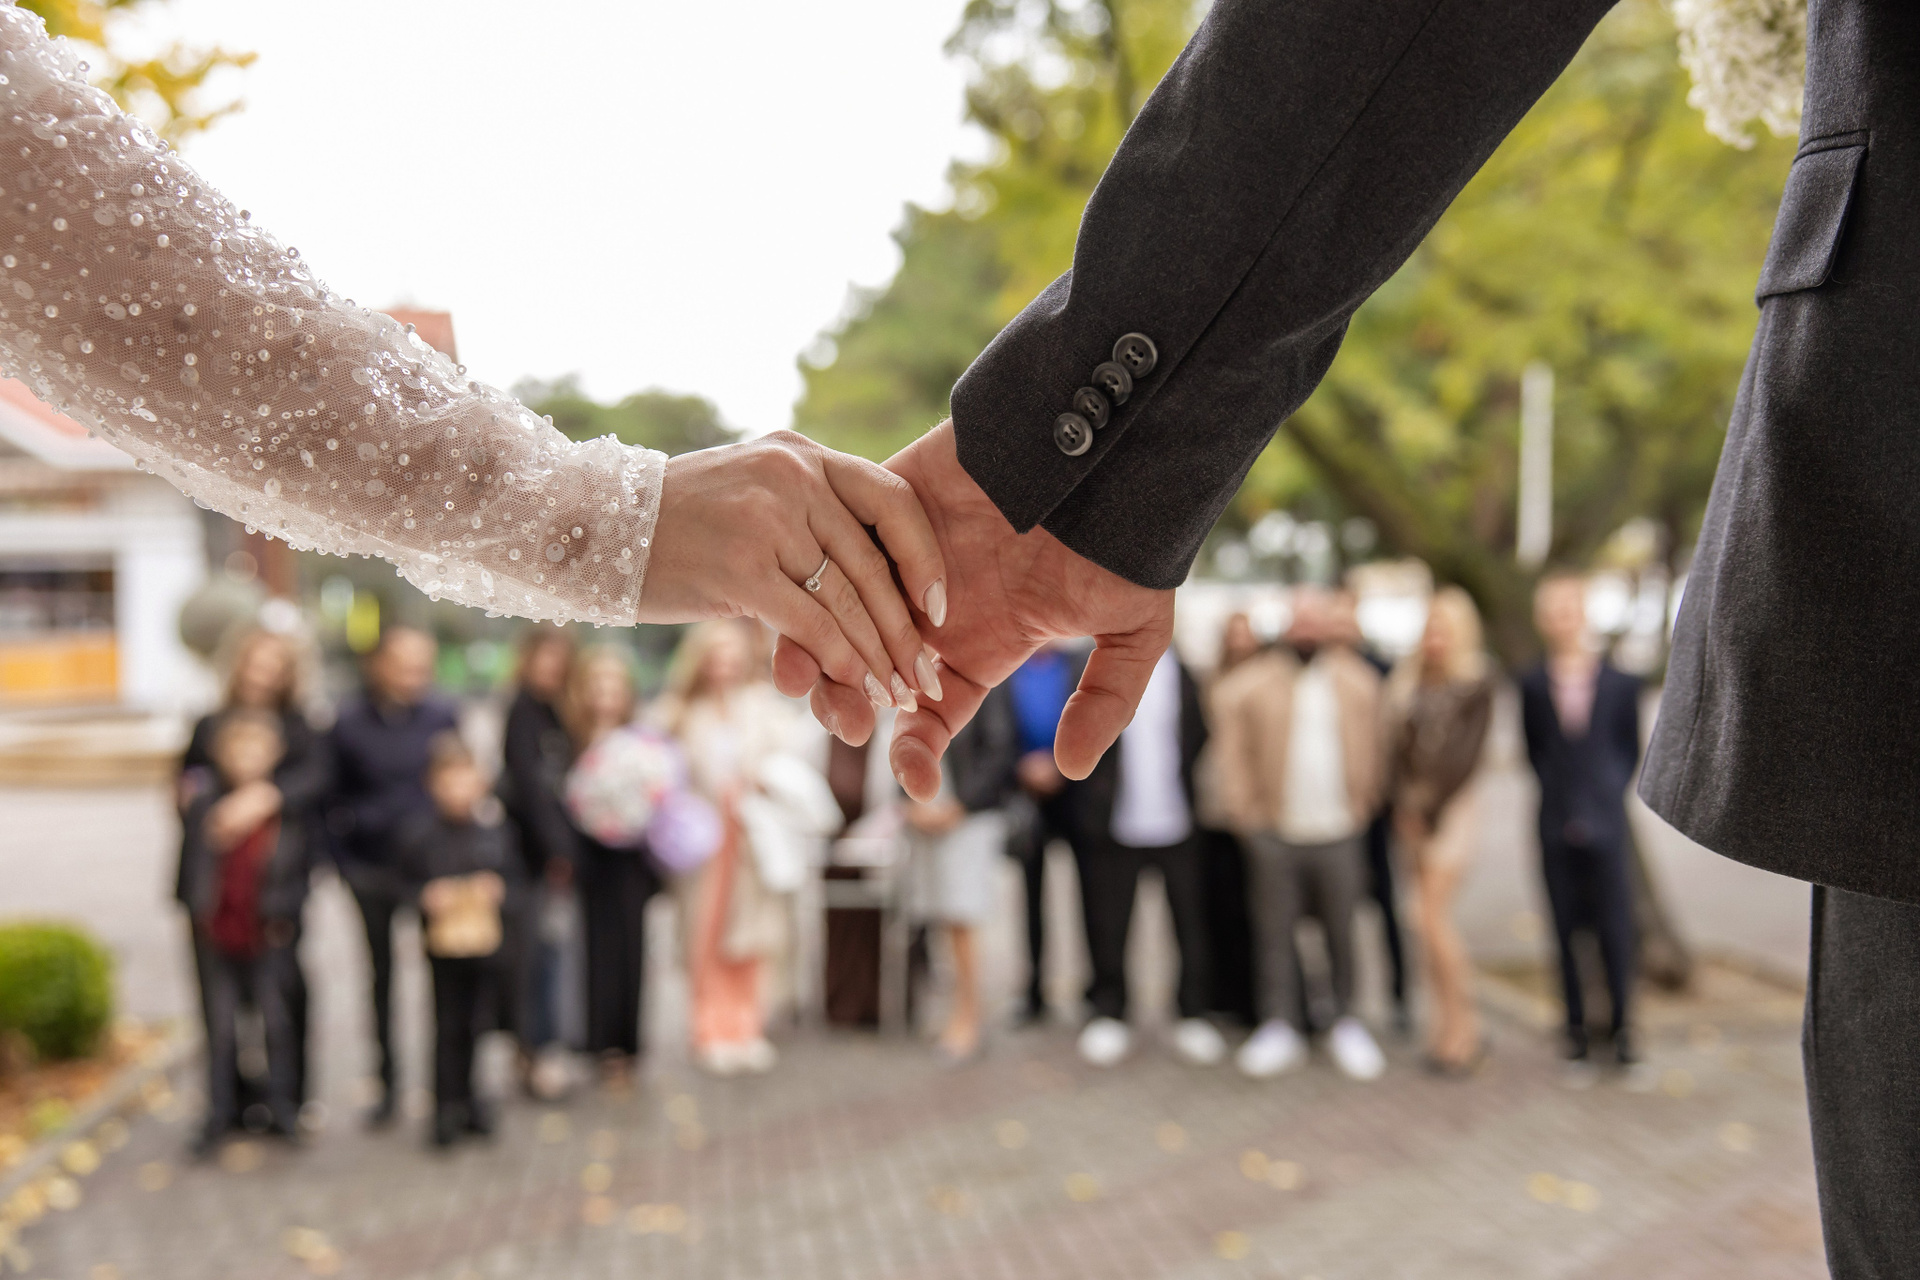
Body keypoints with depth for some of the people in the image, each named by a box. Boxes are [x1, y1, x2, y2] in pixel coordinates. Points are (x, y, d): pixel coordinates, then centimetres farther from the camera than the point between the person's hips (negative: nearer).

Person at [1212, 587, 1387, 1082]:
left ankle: (1346, 1023, 22)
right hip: (1275, 833, -1)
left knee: (1342, 934, 8)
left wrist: (1360, 808, 7)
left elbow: (1369, 753, 13)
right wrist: (1246, 813, -1)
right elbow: (1233, 754, 3)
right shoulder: (1250, 684, 0)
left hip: (1339, 833, 1)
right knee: (1275, 933, 4)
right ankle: (1280, 1028, 15)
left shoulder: (1358, 682, 8)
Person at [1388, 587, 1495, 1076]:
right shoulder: (1407, 678, 9)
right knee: (1430, 917, 5)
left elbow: (1466, 753, -9)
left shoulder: (1476, 684, -6)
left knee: (1431, 912, -11)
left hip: (1453, 804, -5)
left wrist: (1427, 802, -8)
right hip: (1414, 808, 5)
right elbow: (1398, 742, 6)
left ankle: (1461, 1028, 0)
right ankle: (1448, 1023, 13)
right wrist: (1405, 806, -2)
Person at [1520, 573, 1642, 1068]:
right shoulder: (1533, 684, 2)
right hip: (1556, 825, 1)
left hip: (1605, 823, -1)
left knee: (1616, 927, 0)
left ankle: (1621, 1025, 13)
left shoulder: (1620, 683, 1)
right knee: (1565, 927, 5)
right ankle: (1576, 1023, 16)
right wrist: (1559, 800, 0)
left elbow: (1630, 749, 7)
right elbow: (1533, 749, 8)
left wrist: (1608, 798, -2)